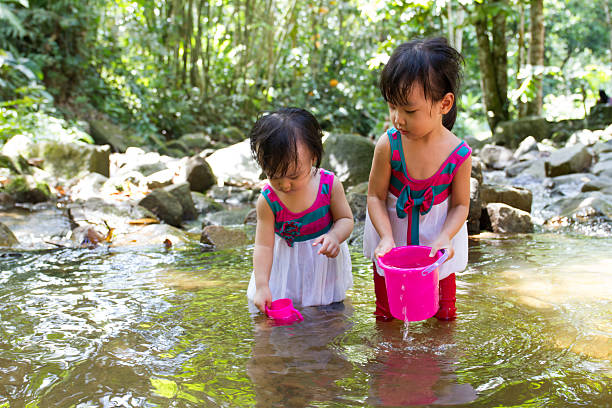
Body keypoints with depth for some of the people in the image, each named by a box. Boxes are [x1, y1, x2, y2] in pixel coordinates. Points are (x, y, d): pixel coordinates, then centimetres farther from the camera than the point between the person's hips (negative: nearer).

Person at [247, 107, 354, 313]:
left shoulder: (330, 184, -20)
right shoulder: (268, 201, -21)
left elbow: (345, 219, -8)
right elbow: (263, 246, -18)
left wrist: (335, 236, -31)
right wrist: (261, 286, -25)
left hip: (322, 259, 0)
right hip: (286, 262, 0)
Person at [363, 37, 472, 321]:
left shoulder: (459, 154, -22)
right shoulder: (388, 145, -23)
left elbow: (460, 205, -9)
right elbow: (376, 196, -15)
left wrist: (444, 237, -25)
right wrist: (387, 237, -26)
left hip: (438, 232, 0)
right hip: (391, 229, 0)